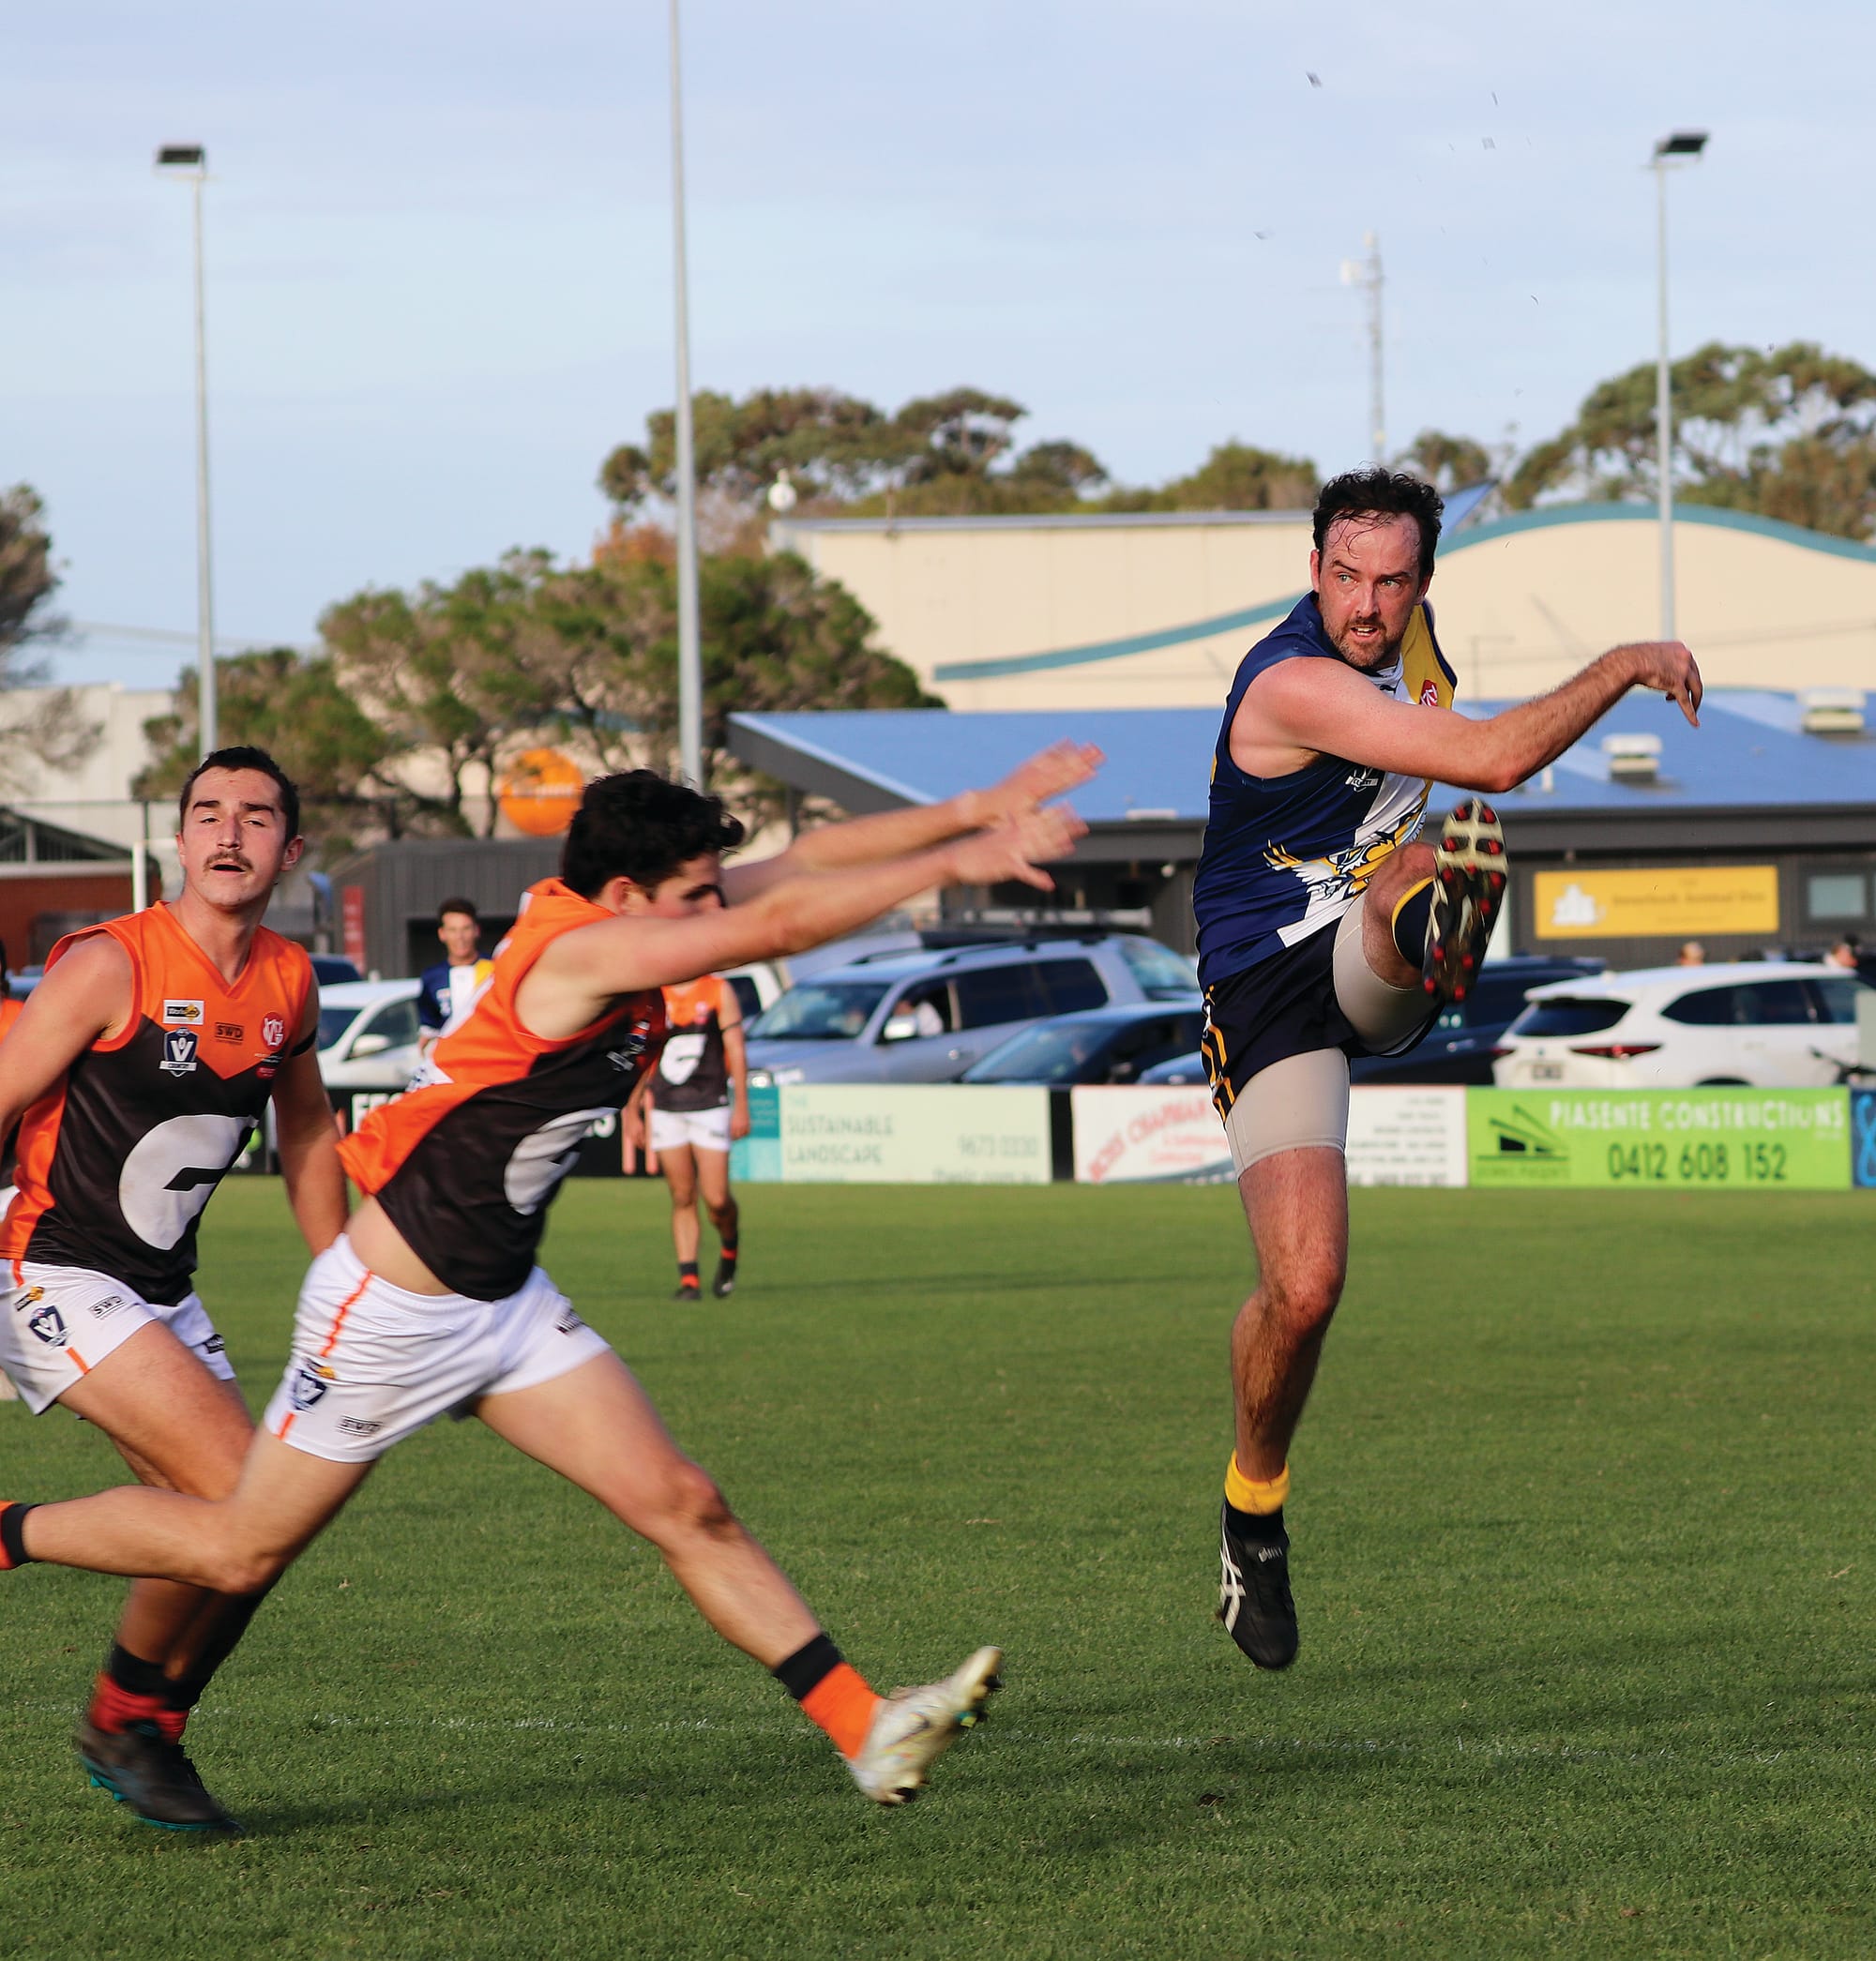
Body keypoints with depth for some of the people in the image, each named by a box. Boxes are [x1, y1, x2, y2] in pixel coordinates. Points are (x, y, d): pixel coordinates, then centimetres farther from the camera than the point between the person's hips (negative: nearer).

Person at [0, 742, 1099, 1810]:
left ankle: (867, 1732, -4)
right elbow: (779, 924, -35)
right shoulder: (580, 948, -26)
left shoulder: (618, 915, -2)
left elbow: (803, 865, 2)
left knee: (686, 1507, -2)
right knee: (238, 1555, 6)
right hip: (391, 1310, -8)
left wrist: (976, 812, -6)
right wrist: (956, 864, -31)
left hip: (505, 1303, 8)